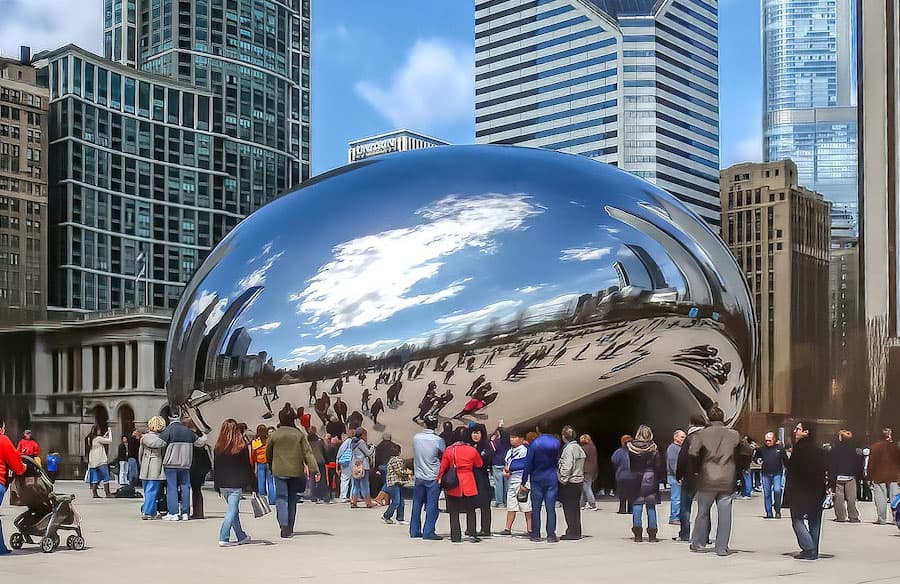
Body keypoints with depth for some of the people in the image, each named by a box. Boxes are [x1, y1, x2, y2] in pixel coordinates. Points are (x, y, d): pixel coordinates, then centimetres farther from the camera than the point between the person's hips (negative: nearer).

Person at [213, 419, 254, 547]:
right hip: (236, 485, -5)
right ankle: (224, 539, -13)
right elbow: (247, 467, -5)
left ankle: (242, 537, 27)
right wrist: (252, 484, 0)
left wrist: (217, 487, 15)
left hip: (223, 485, 5)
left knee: (234, 510, 16)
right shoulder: (242, 446, -7)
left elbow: (216, 468, 8)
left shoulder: (218, 447, 3)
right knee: (232, 511, -4)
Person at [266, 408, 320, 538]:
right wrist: (314, 470, -6)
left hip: (279, 472, -1)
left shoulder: (274, 435, -3)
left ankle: (284, 526, -19)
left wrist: (271, 466, 27)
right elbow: (308, 453, -5)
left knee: (281, 498, 0)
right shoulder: (299, 434, -2)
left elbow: (268, 454, 9)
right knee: (292, 499, 12)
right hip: (296, 472, 2)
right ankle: (290, 529, 17)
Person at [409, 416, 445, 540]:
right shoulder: (438, 440, -12)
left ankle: (414, 531, 17)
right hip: (433, 477, -4)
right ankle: (428, 532, -1)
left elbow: (415, 454, 9)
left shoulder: (416, 437, -2)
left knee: (417, 505, 12)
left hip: (419, 477, 4)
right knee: (431, 506, 1)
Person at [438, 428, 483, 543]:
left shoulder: (449, 450, -4)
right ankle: (471, 534, 4)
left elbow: (443, 466, 1)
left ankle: (456, 536, 5)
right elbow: (479, 464, 9)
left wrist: (440, 479, 13)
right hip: (469, 484, 0)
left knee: (454, 512, 7)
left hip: (453, 486, 0)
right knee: (470, 511, 11)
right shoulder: (472, 450, -5)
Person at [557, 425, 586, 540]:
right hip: (579, 481, 9)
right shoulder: (578, 447, 13)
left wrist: (563, 480, -13)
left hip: (570, 483, -9)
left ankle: (572, 532, -2)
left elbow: (567, 467, -20)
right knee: (575, 508, 14)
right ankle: (576, 532, 20)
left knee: (570, 508, -3)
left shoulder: (569, 448, -15)